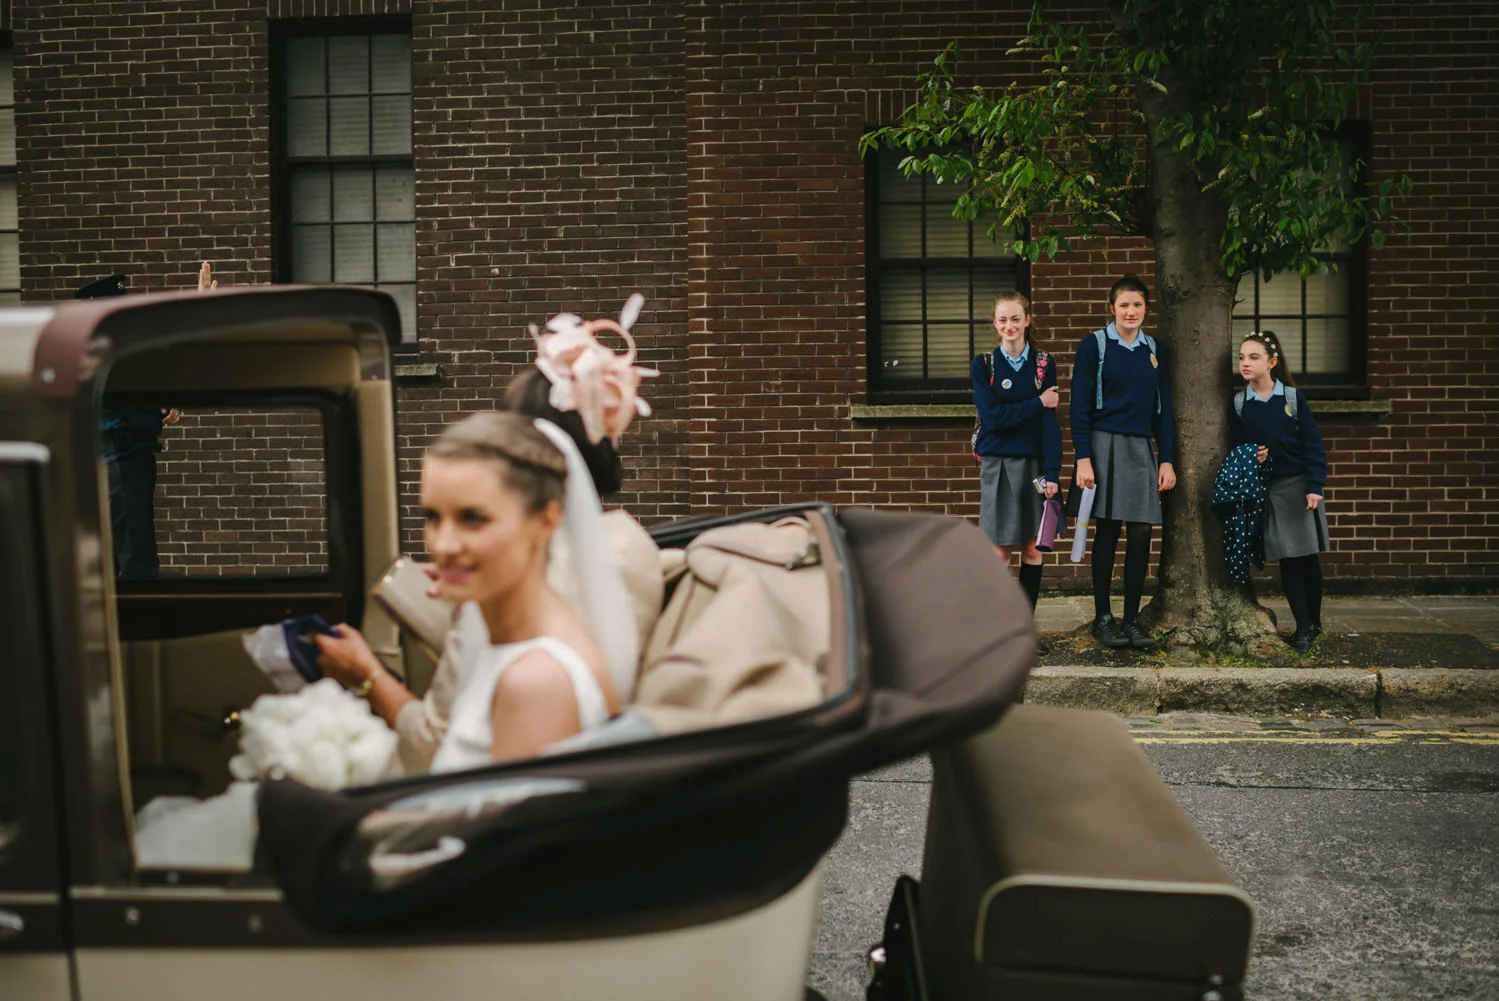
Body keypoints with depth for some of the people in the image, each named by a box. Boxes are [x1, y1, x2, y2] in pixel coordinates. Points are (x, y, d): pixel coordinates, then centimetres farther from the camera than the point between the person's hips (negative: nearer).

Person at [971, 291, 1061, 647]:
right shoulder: (983, 365, 1)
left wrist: (1052, 473, -11)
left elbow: (1050, 421, -3)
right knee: (999, 550, -1)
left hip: (1034, 464, 1)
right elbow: (992, 417, -10)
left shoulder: (1044, 364, 3)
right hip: (998, 464, -1)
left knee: (1032, 548, 4)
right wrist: (1038, 403, -9)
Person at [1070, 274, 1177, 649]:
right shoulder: (1094, 344, -2)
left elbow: (1163, 408, 13)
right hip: (1106, 445, -4)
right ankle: (1102, 618, 8)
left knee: (1140, 534, 0)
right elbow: (1080, 404, -4)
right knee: (1107, 533, -1)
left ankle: (1132, 619, 10)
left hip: (1142, 449, 4)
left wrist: (1167, 459, 6)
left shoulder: (1154, 349, 11)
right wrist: (1083, 458, -11)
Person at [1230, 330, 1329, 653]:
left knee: (1308, 558, 4)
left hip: (1299, 485, -1)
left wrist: (1315, 487, -10)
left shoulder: (1293, 397, -3)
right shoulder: (1238, 404, 2)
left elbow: (1312, 444, -3)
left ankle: (1315, 621, 22)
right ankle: (1303, 627, 9)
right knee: (1287, 561, 0)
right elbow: (1236, 447, 10)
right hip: (1266, 490, 1)